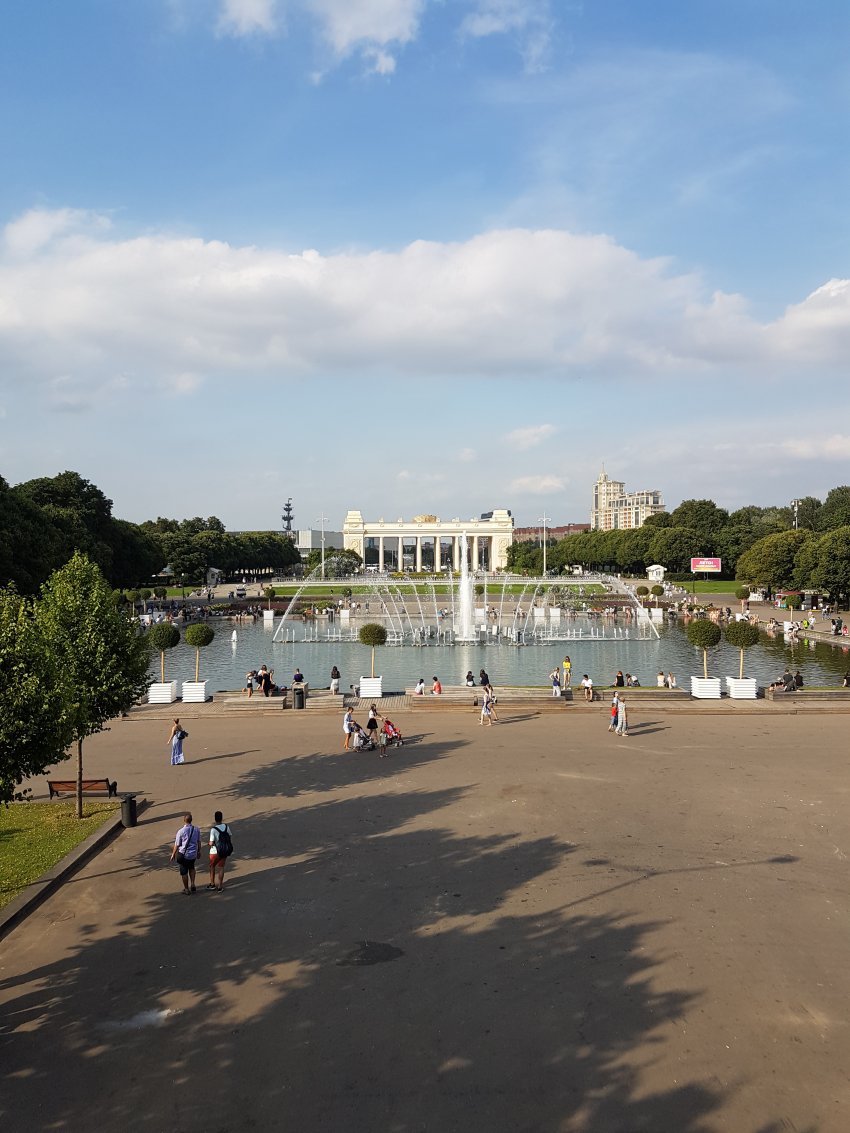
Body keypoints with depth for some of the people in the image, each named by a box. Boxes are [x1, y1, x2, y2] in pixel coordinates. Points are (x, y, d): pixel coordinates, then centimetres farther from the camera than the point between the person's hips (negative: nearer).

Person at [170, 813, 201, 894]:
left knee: (184, 872, 13)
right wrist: (199, 851, 20)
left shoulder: (181, 831, -18)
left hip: (183, 854, -4)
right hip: (193, 854, 4)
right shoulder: (196, 829, -7)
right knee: (191, 868, 30)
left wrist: (173, 855, 4)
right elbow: (199, 842, 5)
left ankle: (186, 889, 25)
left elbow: (177, 845, -10)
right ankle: (192, 884, 22)